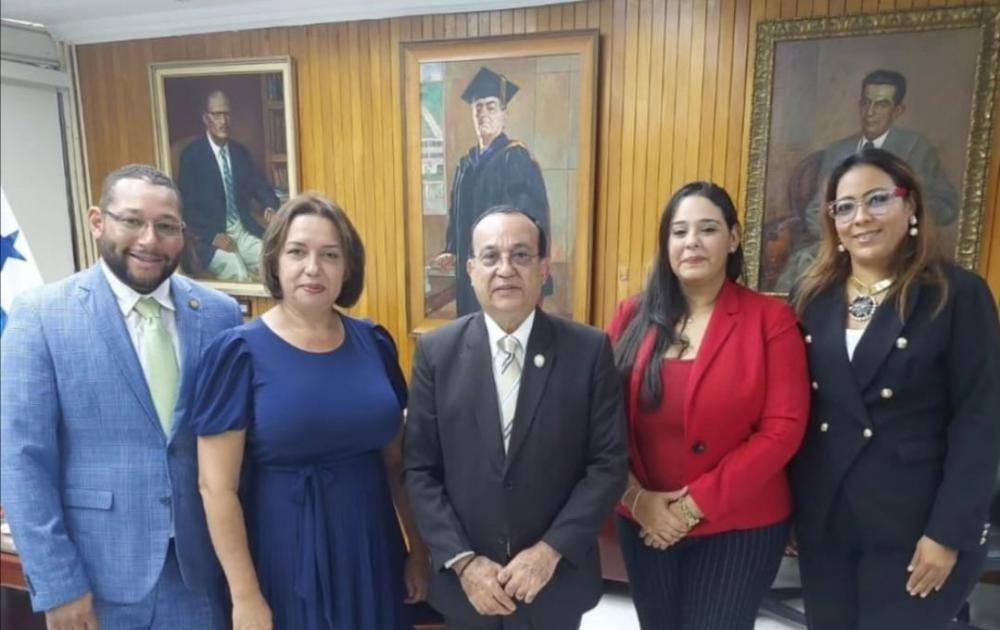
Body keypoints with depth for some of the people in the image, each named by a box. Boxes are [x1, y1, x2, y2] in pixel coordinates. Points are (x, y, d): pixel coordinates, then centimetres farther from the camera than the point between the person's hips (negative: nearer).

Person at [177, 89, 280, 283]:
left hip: (244, 231, 5)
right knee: (240, 277, -30)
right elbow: (187, 206, -7)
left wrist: (270, 207, -9)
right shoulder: (192, 155, -3)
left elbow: (260, 185, 15)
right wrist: (214, 236, -20)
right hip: (212, 237, -5)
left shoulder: (241, 152, 12)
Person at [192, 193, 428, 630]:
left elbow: (397, 461, 5)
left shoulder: (374, 343, -1)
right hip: (284, 557, -3)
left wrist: (419, 548, 8)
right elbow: (217, 487, -10)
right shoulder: (240, 352, -11)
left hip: (371, 550, 4)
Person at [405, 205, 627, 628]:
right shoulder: (436, 352, -7)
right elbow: (419, 469, -5)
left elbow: (609, 463, -8)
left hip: (557, 577, 0)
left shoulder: (590, 350, -9)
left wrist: (551, 550, -14)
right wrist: (463, 561, -12)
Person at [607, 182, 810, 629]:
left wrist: (697, 503, -15)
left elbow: (783, 428, -13)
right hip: (643, 523, 3)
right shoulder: (634, 316, 0)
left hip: (739, 526, -3)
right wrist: (635, 496, -11)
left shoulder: (770, 319, -8)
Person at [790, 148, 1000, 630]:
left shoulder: (959, 294, -7)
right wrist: (788, 505, 3)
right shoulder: (812, 295, 2)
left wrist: (950, 532, -13)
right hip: (821, 519, 4)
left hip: (912, 524, -3)